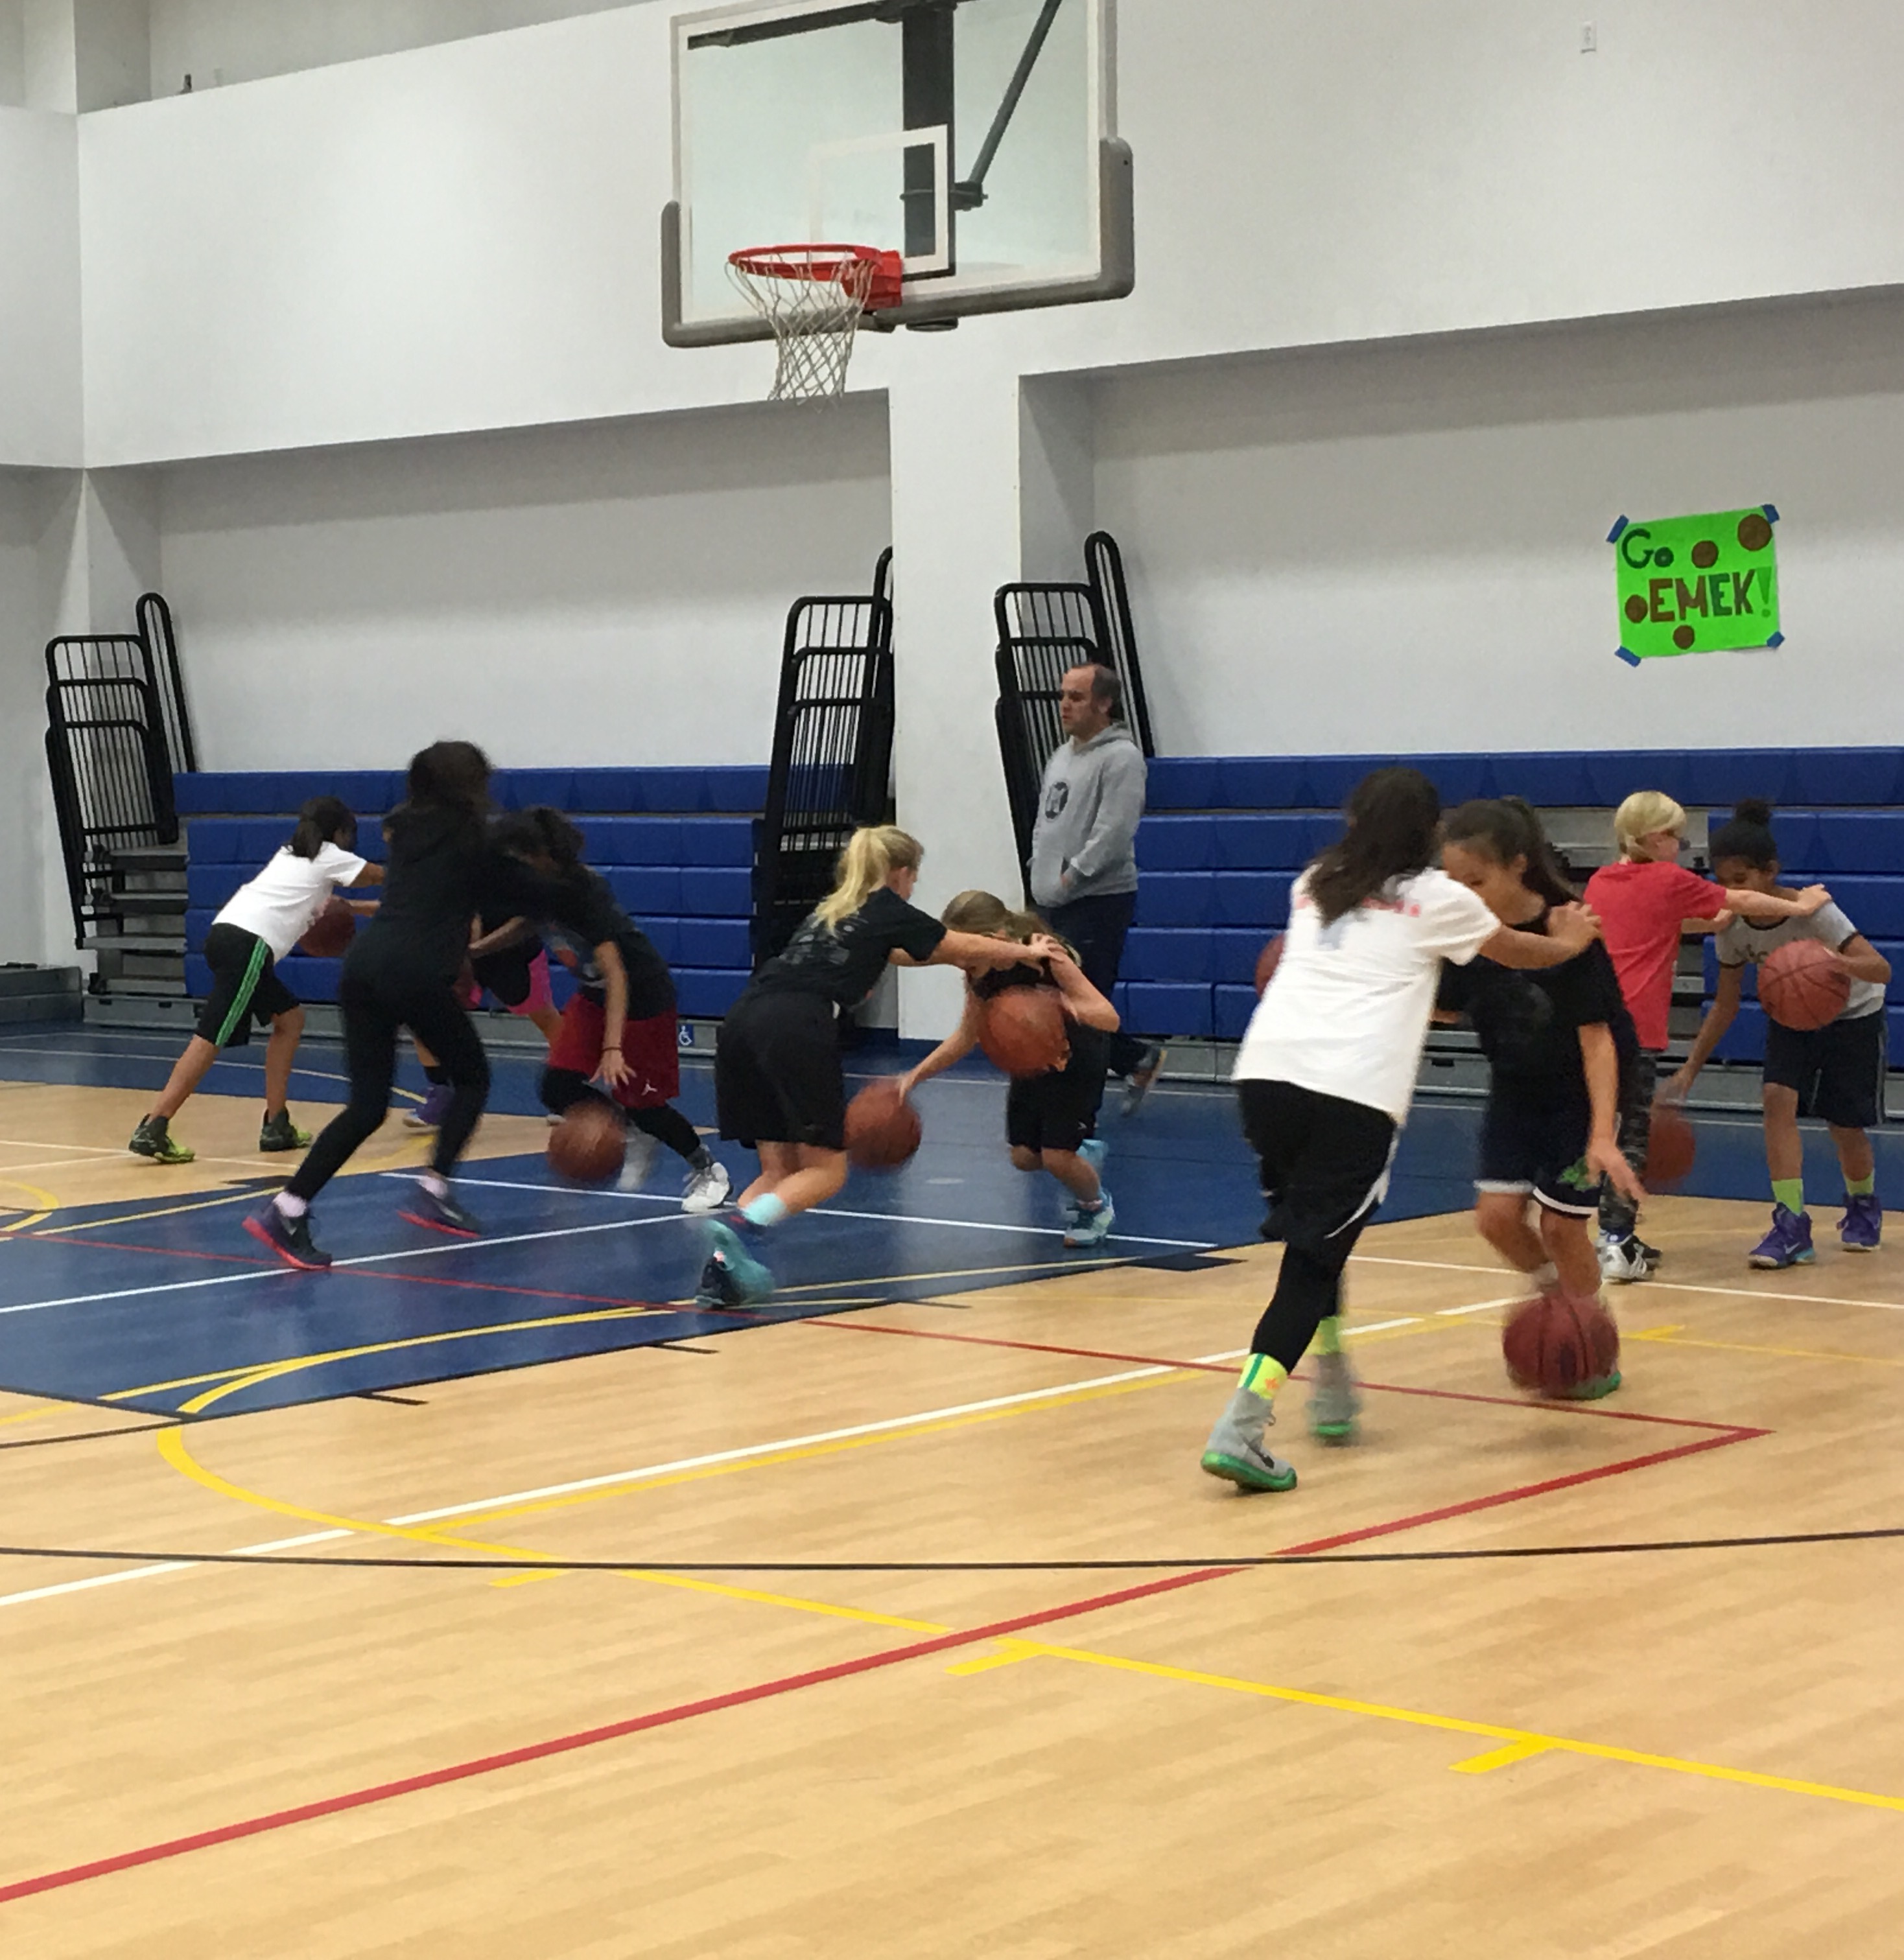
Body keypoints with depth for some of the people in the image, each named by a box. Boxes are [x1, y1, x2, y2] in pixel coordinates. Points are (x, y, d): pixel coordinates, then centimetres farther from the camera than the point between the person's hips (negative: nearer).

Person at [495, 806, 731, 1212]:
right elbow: (524, 929, 15)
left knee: (640, 1101, -2)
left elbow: (615, 975, -37)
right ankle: (636, 1133, 20)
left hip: (643, 997, -7)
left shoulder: (584, 891, -32)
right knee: (558, 1090, -6)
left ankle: (709, 1170, 22)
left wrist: (613, 1049, -44)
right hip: (593, 995, 7)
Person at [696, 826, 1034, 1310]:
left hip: (743, 1021, 7)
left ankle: (722, 1270, -6)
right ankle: (742, 1228, -21)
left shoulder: (832, 910, 32)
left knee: (779, 1169, 12)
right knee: (825, 1170, 4)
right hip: (797, 1028, -7)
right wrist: (1026, 952, 42)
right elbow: (970, 950, 25)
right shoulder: (889, 912, 14)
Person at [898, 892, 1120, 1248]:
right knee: (1024, 1157, 4)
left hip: (1078, 1053, -6)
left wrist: (1067, 1006, -58)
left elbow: (1109, 1018, -37)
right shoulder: (979, 972, -18)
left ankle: (1097, 1207, 21)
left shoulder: (1046, 955, -35)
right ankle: (1084, 1153, 36)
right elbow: (967, 1036, 0)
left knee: (1056, 1158, -11)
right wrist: (916, 1075, -9)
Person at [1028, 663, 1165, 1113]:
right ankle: (1141, 1060, 30)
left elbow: (1114, 832, -20)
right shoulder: (1062, 756, 17)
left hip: (1098, 902, -9)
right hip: (1052, 905, 9)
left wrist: (1072, 876, -15)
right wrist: (1040, 869, 10)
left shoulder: (1120, 756, -11)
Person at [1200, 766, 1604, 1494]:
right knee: (1312, 1256, -3)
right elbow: (1518, 951, 32)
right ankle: (1240, 1429, -15)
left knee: (1313, 1235, 23)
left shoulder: (1315, 885, 24)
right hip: (1356, 1091, -4)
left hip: (1266, 1069, 4)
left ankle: (1332, 1389, 31)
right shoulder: (1437, 898, 13)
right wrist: (1570, 942, 55)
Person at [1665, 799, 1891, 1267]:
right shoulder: (1732, 926, -18)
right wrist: (1691, 1068, -8)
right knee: (1777, 1099, -19)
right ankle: (1791, 1225, -17)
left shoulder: (1811, 912, -33)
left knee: (1846, 1126, 2)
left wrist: (1838, 963, -59)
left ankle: (1863, 1205, 35)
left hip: (1851, 1016, -4)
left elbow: (1882, 969, -38)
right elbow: (1726, 1005, -4)